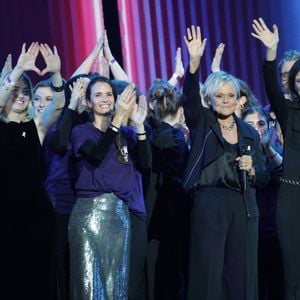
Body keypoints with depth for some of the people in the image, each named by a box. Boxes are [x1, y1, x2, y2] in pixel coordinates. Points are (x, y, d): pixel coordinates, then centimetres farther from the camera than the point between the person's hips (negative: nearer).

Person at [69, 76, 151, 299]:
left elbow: (145, 162, -3)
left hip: (120, 212, 3)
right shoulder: (81, 131, 4)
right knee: (90, 279, -5)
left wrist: (139, 125, -16)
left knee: (116, 280, 6)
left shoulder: (127, 133, 13)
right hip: (90, 211, -3)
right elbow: (96, 155, -17)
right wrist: (118, 118, -26)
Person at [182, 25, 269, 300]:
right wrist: (195, 61, -31)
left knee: (241, 273, 4)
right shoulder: (202, 123, 4)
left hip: (244, 207, 3)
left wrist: (251, 170, -8)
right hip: (209, 205, -3)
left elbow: (263, 178, 15)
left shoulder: (249, 132, 12)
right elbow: (191, 96, -17)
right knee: (209, 273, -3)